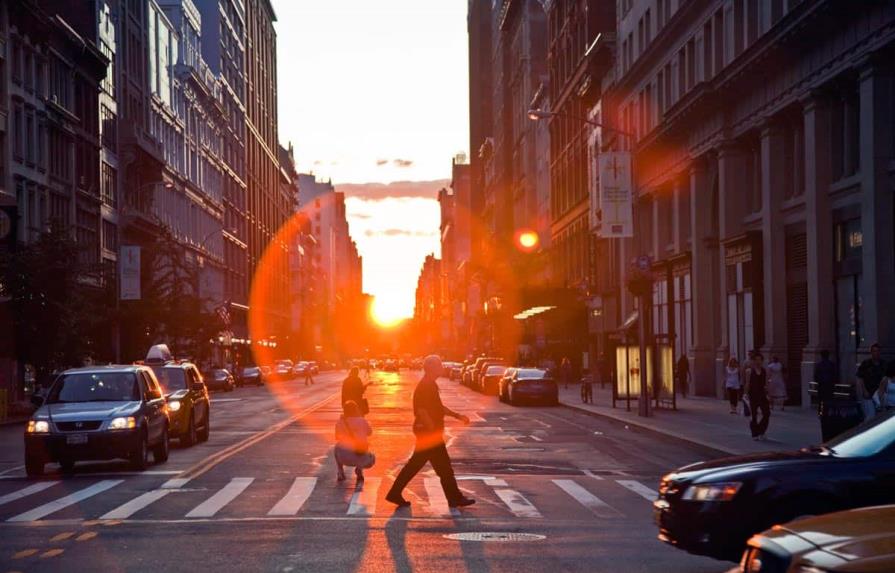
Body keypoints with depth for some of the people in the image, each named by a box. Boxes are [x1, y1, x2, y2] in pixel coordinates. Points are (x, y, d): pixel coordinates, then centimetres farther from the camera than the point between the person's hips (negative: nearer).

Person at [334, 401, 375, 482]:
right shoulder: (362, 421, 4)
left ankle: (341, 473, 19)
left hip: (344, 457, 0)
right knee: (371, 459, 37)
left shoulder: (340, 422, 4)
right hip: (361, 458, 0)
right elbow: (369, 432, 24)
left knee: (338, 447, 36)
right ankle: (359, 468, 7)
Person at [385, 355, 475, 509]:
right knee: (444, 467, -1)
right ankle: (455, 498, 8)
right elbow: (421, 411, -25)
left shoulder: (430, 385, 15)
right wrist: (434, 431, -25)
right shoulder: (425, 387, -18)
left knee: (415, 464, 12)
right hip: (428, 432, -10)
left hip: (426, 432, 10)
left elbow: (439, 407, 24)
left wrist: (457, 416, 20)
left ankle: (395, 494, 15)